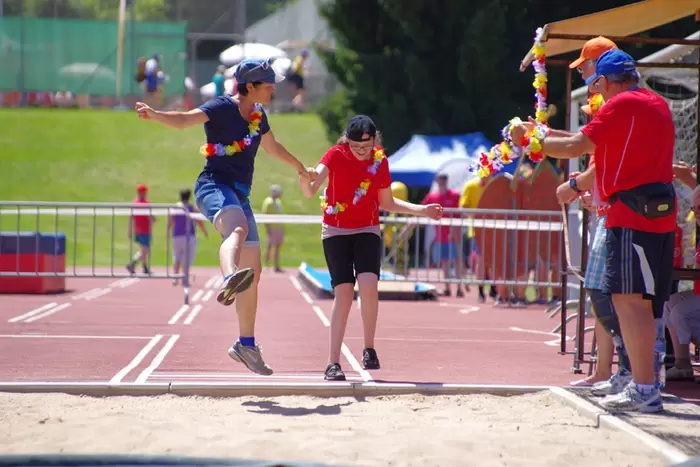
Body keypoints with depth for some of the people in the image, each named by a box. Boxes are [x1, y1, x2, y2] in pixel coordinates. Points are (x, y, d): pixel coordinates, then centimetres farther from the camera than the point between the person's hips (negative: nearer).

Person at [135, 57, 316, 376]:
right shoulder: (222, 108, -8)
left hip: (240, 195, 8)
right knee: (238, 229, -41)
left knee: (253, 272, 9)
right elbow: (185, 119, -23)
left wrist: (301, 168, 50)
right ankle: (229, 280, -72)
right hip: (215, 185, -8)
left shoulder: (258, 116, 16)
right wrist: (153, 115, -43)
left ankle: (246, 345, 20)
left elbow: (273, 148, 36)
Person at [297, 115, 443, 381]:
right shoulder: (336, 155, -10)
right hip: (336, 231, -2)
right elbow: (309, 192, -22)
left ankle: (369, 349, -4)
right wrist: (305, 181, -45)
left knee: (368, 284, -21)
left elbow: (387, 203, 12)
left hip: (368, 230, 2)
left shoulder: (380, 161, -1)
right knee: (344, 293, -10)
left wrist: (421, 210, 5)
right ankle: (333, 362, -2)